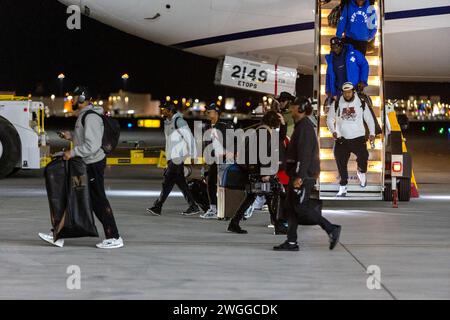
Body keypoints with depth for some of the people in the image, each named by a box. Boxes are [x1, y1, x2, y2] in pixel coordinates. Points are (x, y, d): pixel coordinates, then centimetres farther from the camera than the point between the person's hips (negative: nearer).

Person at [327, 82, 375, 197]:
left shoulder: (361, 103, -1)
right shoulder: (336, 104, 0)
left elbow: (369, 118, 6)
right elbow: (330, 119, 8)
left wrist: (372, 133, -4)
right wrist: (333, 131, -8)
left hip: (358, 137, -1)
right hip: (341, 138, 1)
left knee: (363, 157, -19)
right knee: (341, 163, 1)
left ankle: (361, 172, 16)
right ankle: (343, 188, 12)